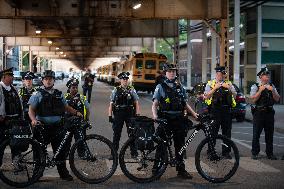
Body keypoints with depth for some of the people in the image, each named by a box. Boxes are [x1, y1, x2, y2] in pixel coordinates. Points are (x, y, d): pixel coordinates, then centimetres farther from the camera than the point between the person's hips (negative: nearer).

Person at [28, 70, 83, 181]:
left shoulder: (59, 94, 14)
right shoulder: (38, 94, 0)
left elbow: (66, 107, 22)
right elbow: (31, 109, -6)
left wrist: (76, 112, 8)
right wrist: (34, 120, -24)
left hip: (57, 127, 4)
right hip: (42, 127, -4)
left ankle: (63, 172, 16)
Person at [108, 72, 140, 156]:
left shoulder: (132, 90, 5)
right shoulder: (115, 90, 6)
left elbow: (136, 103, 3)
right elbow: (111, 104, 6)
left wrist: (137, 115, -4)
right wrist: (110, 116, 0)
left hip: (130, 114, 0)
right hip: (118, 114, 1)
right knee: (116, 134, 5)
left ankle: (134, 152, 11)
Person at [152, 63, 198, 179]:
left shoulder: (180, 87, 14)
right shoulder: (160, 87, 2)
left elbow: (185, 104, 18)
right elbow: (155, 104, -2)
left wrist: (194, 114, 7)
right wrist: (155, 115, -19)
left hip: (179, 120, 4)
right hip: (165, 119, -4)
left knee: (180, 146, 8)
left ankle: (181, 170, 16)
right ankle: (156, 168, 9)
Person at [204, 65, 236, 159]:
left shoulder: (228, 83, 15)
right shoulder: (210, 84, 5)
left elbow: (235, 95, 7)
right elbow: (206, 97, -5)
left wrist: (229, 88, -8)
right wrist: (215, 88, -12)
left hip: (227, 110, 3)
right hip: (215, 110, -3)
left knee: (227, 131, 6)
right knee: (213, 131, -1)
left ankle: (226, 151, 16)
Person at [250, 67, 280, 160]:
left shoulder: (272, 86, 11)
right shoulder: (255, 86, -1)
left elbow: (277, 99, 4)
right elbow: (254, 99, -11)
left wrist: (272, 91, -11)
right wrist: (260, 90, -18)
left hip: (269, 112, 4)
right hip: (259, 113, -4)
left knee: (270, 134, 9)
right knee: (256, 134, 2)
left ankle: (270, 153, 18)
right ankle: (255, 153, 12)